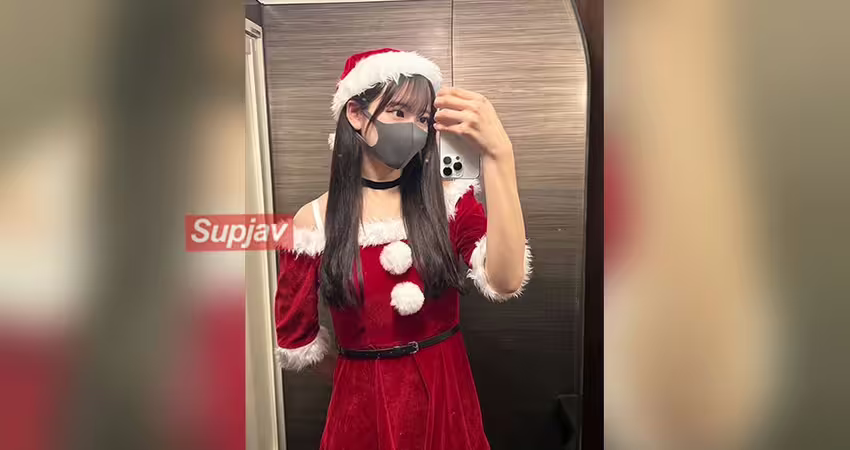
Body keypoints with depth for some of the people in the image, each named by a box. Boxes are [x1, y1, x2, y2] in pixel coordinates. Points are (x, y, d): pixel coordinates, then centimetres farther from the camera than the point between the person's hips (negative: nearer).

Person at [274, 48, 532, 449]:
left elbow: (505, 281, -25)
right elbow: (294, 341, 0)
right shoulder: (314, 221, -9)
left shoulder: (449, 200, -6)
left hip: (447, 399, 2)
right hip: (362, 406, -1)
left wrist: (498, 154, -33)